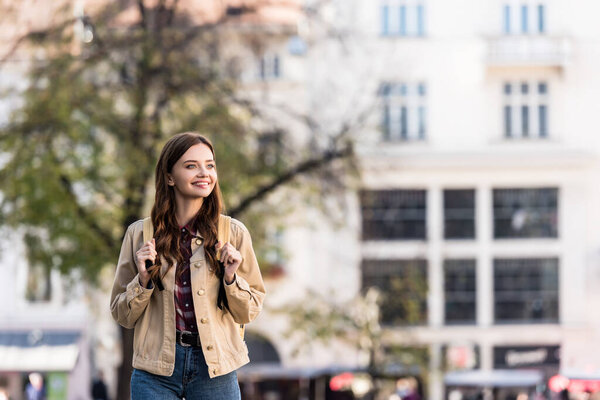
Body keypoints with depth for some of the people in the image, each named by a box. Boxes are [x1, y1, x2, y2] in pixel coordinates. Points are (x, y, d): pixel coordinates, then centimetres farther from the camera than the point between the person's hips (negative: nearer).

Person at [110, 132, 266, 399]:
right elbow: (123, 315, 8)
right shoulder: (140, 234, 4)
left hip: (215, 370, 0)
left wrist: (231, 279, -9)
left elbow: (249, 312, 7)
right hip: (156, 373, 0)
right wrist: (143, 280, -8)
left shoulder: (234, 233, 3)